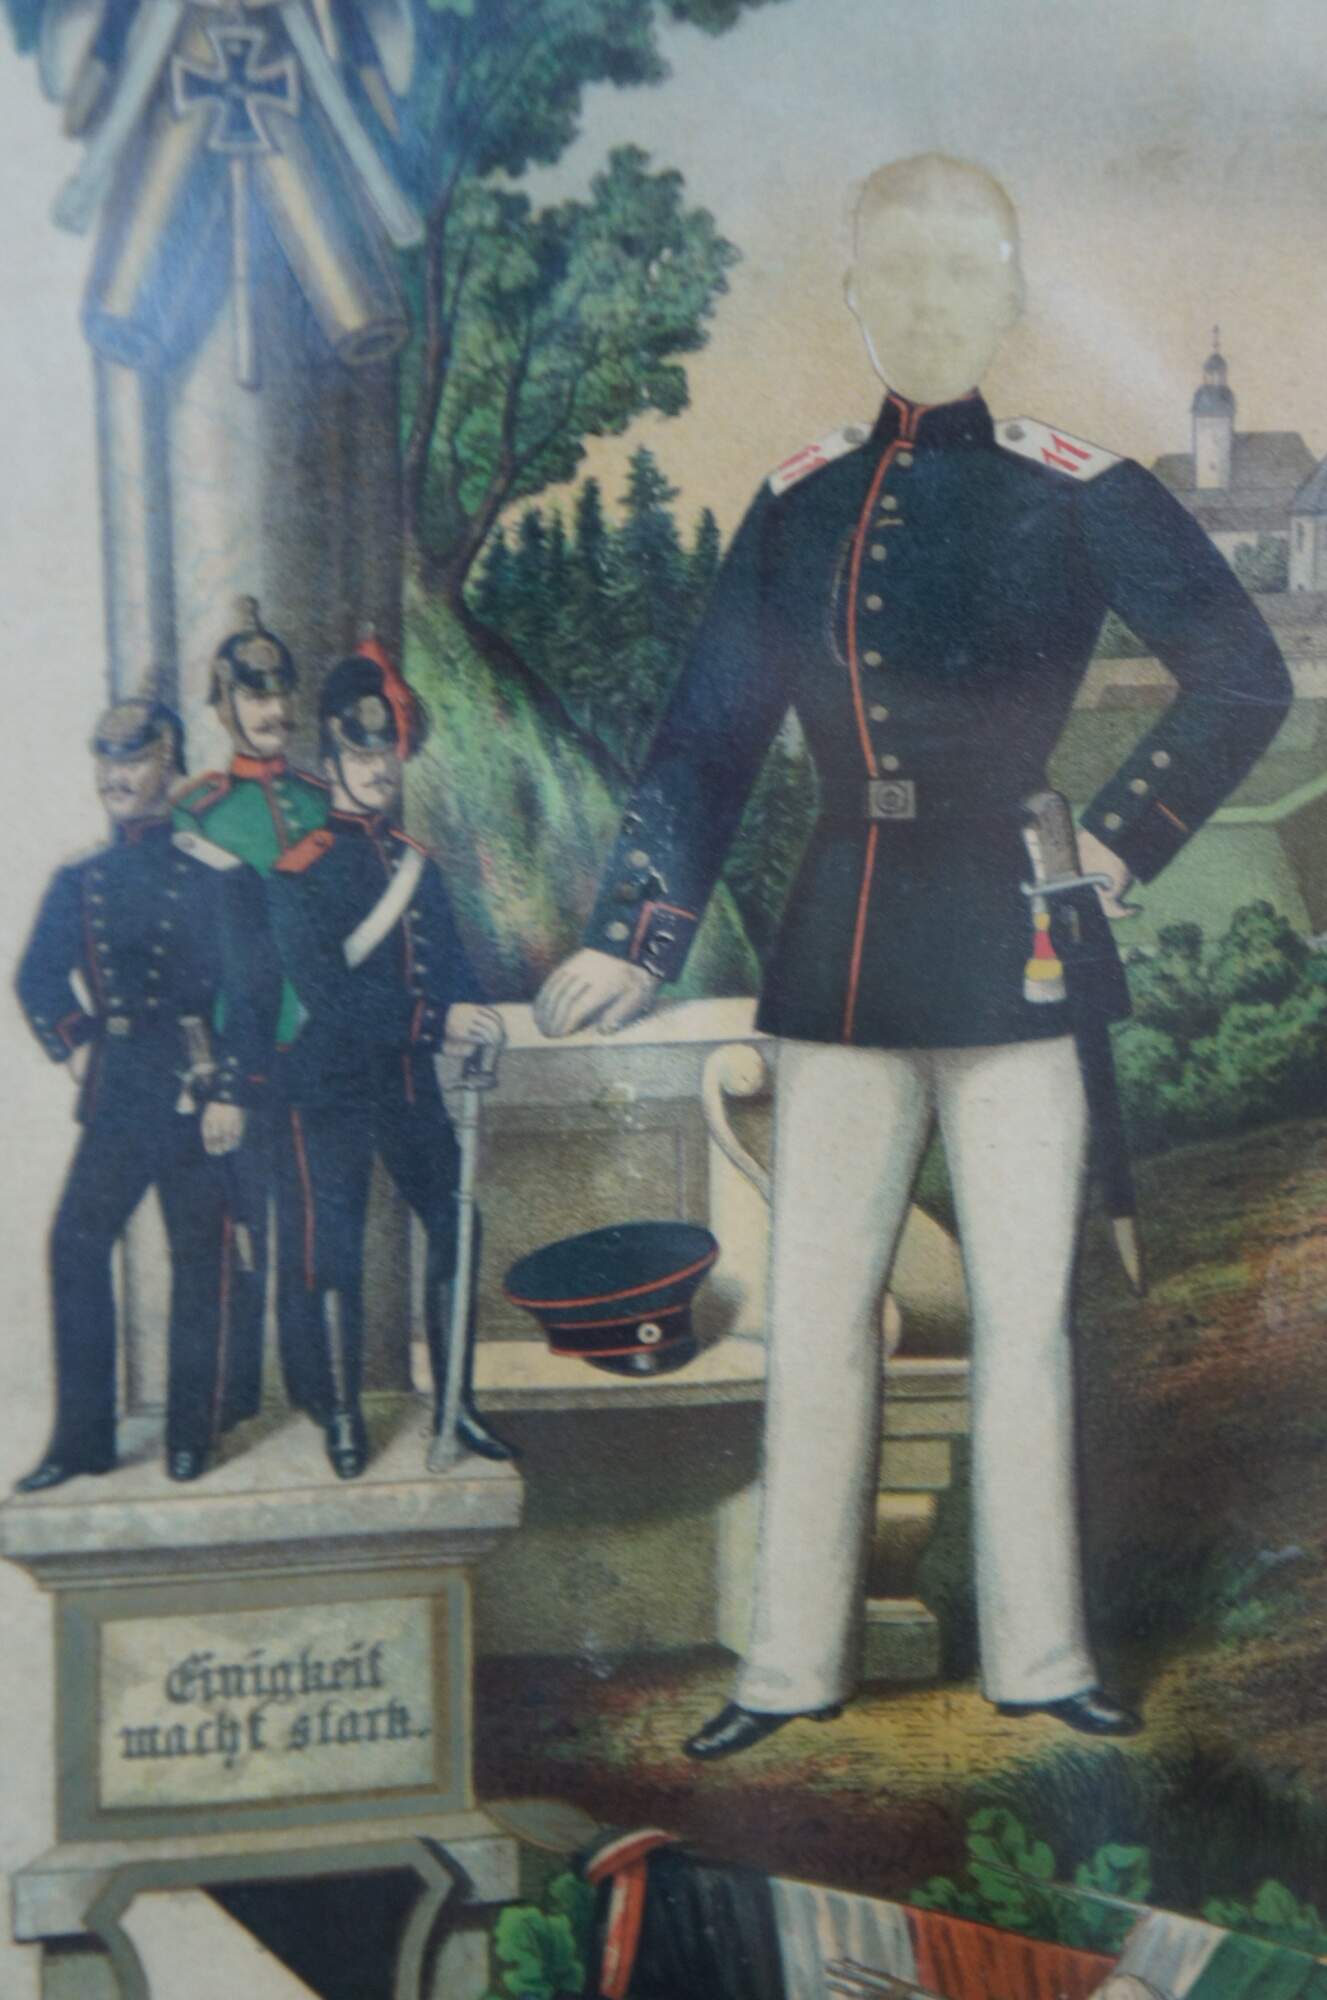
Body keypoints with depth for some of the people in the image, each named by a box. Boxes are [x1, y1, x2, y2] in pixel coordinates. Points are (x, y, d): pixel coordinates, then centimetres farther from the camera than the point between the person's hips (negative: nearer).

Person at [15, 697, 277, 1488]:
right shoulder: (80, 881, 10)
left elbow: (254, 992, -9)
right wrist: (75, 1044, 8)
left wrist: (233, 1093, -12)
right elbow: (39, 978, 21)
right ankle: (82, 1439, 5)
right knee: (78, 1246, -3)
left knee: (199, 1259, 3)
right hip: (117, 1095, 4)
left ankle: (191, 1437, 14)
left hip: (195, 1089, -4)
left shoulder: (217, 874, -5)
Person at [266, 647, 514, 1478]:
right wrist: (437, 1021, -25)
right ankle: (342, 1418, 13)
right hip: (332, 1089, -6)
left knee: (456, 1223, 6)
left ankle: (457, 1402, 18)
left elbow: (450, 965, 13)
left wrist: (477, 1017, -9)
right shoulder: (300, 870, -9)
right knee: (335, 1252, -1)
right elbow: (326, 992, -19)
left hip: (411, 1081, 6)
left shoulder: (417, 860, 12)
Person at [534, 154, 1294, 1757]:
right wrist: (627, 944, 0)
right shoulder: (796, 504, 6)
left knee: (1025, 1312, 5)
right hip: (840, 957, 3)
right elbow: (707, 742, 7)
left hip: (1012, 957, -2)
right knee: (816, 1312, 6)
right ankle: (792, 1664, 18)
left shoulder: (1078, 496, -2)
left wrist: (1117, 842, -2)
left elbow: (1246, 681, 3)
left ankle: (1039, 1658, 19)